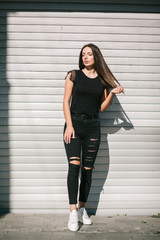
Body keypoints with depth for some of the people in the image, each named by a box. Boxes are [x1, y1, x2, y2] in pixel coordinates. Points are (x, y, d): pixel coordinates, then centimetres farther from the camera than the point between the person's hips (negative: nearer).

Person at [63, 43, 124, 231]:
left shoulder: (103, 80, 10)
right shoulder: (74, 75, 4)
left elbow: (102, 107, 12)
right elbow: (66, 101, 0)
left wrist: (112, 93, -3)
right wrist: (69, 125, -10)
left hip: (93, 126, 3)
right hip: (74, 124, -2)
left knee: (87, 170, 6)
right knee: (74, 165, -17)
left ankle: (82, 209, 18)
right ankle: (73, 211, -12)